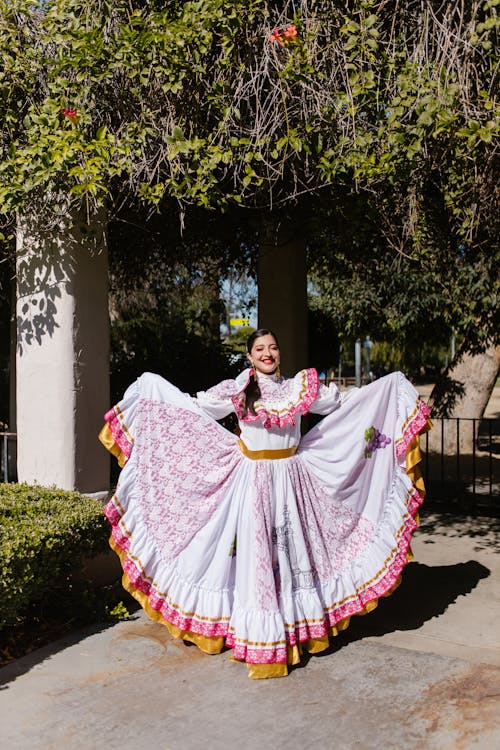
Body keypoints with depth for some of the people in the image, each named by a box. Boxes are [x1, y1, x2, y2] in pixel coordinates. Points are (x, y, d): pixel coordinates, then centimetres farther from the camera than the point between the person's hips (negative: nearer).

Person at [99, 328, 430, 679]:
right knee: (254, 550, 1)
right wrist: (152, 385, 6)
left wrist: (393, 385, 17)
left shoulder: (300, 387, 5)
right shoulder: (236, 390, 0)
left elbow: (344, 400, 15)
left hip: (292, 479, 2)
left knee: (291, 548, 7)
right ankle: (262, 638, 11)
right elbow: (193, 406, 8)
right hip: (253, 480, -2)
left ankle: (295, 628, 20)